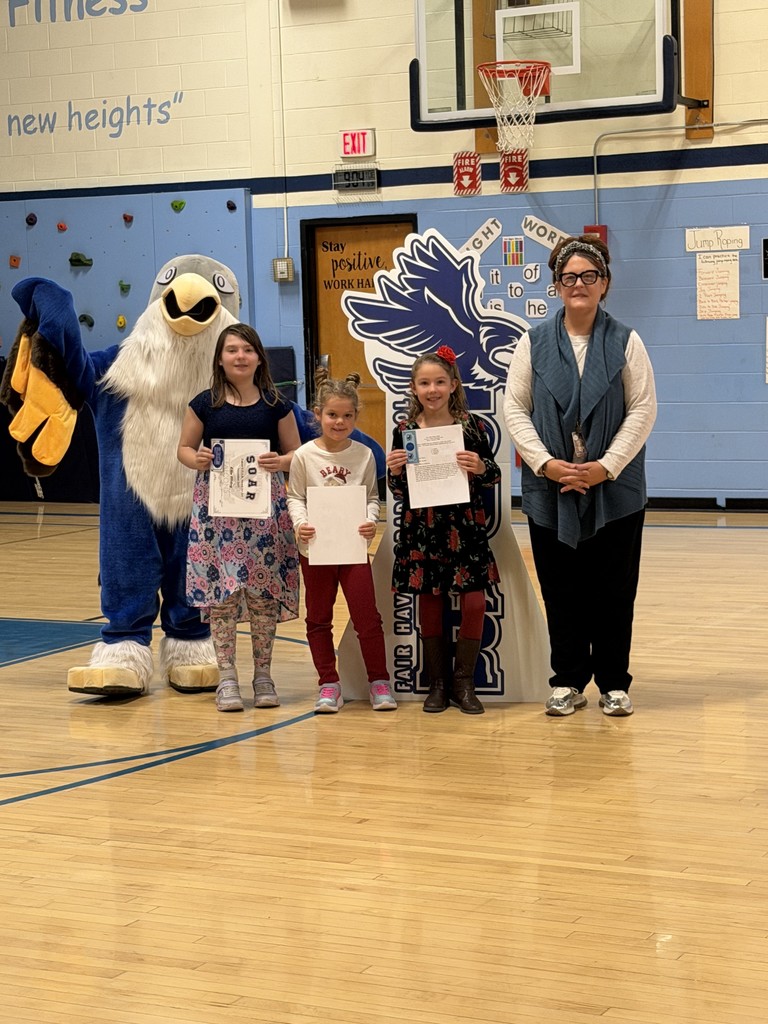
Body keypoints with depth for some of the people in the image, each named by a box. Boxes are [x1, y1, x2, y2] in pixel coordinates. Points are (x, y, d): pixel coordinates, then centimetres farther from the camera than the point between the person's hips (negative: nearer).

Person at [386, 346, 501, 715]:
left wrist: (480, 468, -18)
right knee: (429, 603, 7)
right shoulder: (404, 431, 2)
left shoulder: (471, 426, -1)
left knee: (474, 602, -5)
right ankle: (437, 682, 19)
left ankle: (463, 681, 11)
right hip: (421, 529, 1)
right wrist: (394, 471, -13)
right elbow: (397, 490, 7)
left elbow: (494, 476, 3)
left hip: (464, 527, -1)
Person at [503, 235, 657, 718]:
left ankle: (614, 683, 16)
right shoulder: (534, 344, 3)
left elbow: (643, 409, -3)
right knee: (561, 589, 6)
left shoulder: (625, 342, 0)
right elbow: (515, 409, 2)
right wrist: (545, 463, -11)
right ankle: (569, 682, 17)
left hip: (615, 491, -1)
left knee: (613, 590, 4)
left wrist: (606, 466, -12)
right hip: (550, 491, 1)